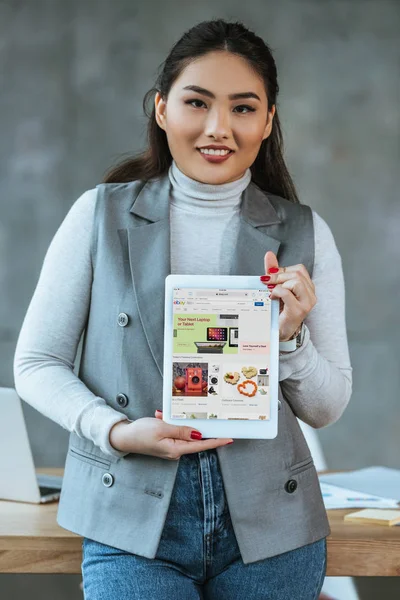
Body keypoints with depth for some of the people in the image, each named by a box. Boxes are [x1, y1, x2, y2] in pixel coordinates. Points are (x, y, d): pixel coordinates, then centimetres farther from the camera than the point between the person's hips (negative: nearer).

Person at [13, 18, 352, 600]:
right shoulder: (100, 214, 1)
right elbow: (37, 363, 3)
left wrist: (289, 337, -12)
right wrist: (115, 431, -13)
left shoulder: (305, 234, 4)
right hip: (131, 526, -1)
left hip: (268, 528, 2)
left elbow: (326, 409, 7)